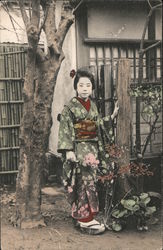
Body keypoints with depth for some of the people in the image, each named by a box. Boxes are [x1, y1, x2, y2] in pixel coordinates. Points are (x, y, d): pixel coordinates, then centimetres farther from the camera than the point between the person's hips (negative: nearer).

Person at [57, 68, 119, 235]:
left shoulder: (93, 106, 11)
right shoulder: (70, 107, -9)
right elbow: (65, 130, -13)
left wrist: (111, 117, 17)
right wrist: (68, 150, -20)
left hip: (92, 148, 7)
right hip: (79, 149, -7)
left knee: (89, 181, 11)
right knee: (85, 182, -6)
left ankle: (80, 216, 24)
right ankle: (86, 220, 2)